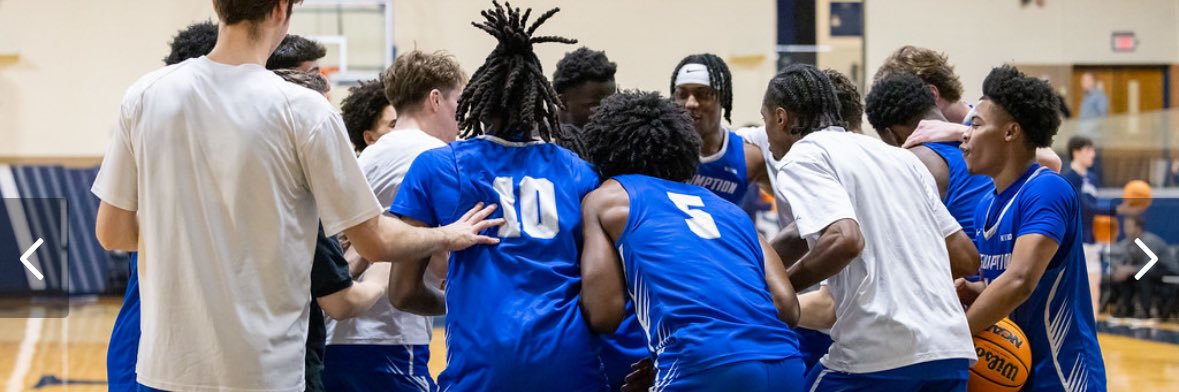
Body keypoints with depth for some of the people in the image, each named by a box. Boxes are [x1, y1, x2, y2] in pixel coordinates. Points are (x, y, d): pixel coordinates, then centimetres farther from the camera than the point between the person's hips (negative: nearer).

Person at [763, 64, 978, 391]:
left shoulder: (801, 157, 1)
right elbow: (966, 258, 20)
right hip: (951, 353, 7)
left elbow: (845, 240, -17)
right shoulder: (899, 156, 22)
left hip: (878, 355, -6)